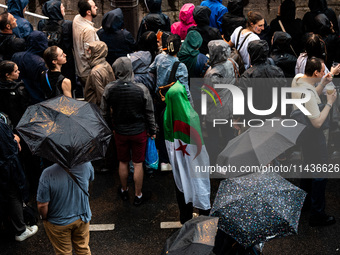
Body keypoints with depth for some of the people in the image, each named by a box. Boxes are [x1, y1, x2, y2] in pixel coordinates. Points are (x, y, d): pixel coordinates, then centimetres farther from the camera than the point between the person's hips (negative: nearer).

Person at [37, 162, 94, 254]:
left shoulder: (48, 174, -32)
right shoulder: (86, 164, -23)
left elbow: (42, 205, -24)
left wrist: (44, 218, -4)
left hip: (58, 223, -2)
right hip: (82, 218, 2)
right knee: (83, 249, 26)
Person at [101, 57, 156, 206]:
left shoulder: (109, 89, -16)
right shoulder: (141, 89, -20)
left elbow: (104, 112, -3)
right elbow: (149, 113, -9)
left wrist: (111, 127, 15)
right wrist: (152, 131, 7)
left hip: (120, 132, 2)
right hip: (139, 132, -1)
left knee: (123, 162, 20)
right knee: (138, 164, 12)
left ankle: (124, 191, 40)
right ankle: (138, 196, 26)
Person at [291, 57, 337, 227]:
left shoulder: (297, 79, -4)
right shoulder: (307, 93, -32)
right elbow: (317, 122, -29)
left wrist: (323, 84, 1)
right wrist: (330, 103, -21)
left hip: (300, 130, 10)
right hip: (311, 135, -10)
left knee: (307, 165, 28)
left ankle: (306, 197, 47)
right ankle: (317, 215, 8)